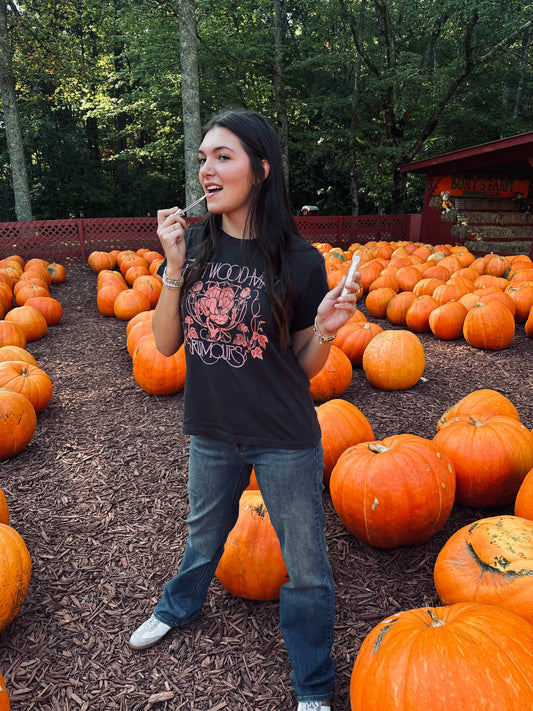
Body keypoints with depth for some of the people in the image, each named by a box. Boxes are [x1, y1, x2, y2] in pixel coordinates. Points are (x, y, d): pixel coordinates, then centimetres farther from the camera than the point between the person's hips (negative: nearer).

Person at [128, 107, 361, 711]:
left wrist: (325, 329, -28)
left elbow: (306, 367, -7)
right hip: (211, 433, 3)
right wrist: (174, 269, -19)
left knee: (306, 566, 13)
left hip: (285, 440, -3)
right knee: (203, 534, 29)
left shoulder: (298, 261, -15)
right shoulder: (192, 245, -6)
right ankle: (178, 607, 62)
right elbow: (165, 344, -6)